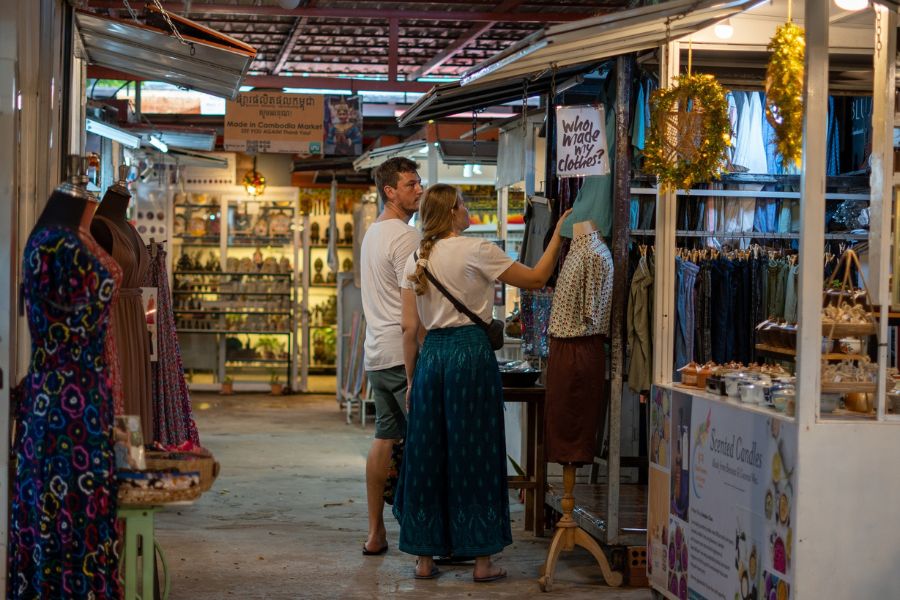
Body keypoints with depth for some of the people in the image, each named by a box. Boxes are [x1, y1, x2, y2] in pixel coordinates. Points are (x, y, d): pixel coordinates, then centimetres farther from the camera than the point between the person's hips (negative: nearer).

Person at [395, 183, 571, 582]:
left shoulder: (415, 261, 8)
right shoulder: (476, 250, -7)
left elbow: (409, 327, 7)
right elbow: (535, 279, -1)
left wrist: (411, 378, 14)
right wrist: (558, 235, 8)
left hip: (431, 355, 5)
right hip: (471, 351, -5)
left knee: (427, 456, 10)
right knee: (475, 456, 2)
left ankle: (424, 558, 14)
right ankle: (482, 560, 6)